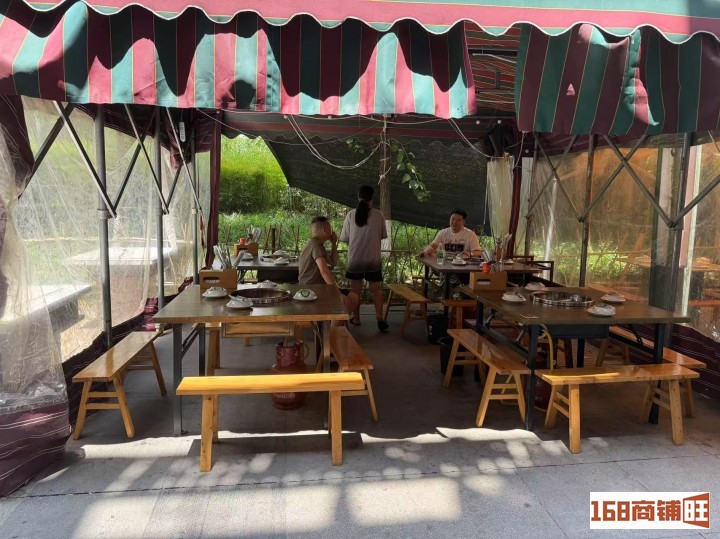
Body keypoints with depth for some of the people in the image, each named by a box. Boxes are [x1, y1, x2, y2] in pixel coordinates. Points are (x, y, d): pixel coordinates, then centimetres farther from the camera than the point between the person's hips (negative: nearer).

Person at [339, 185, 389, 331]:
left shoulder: (351, 215, -6)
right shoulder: (378, 215, -7)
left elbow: (344, 238, -1)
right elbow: (383, 236, 4)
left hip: (355, 259, 1)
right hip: (373, 259, 0)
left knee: (356, 290, 13)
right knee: (376, 289, 10)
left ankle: (356, 318, 22)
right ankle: (379, 318, 3)